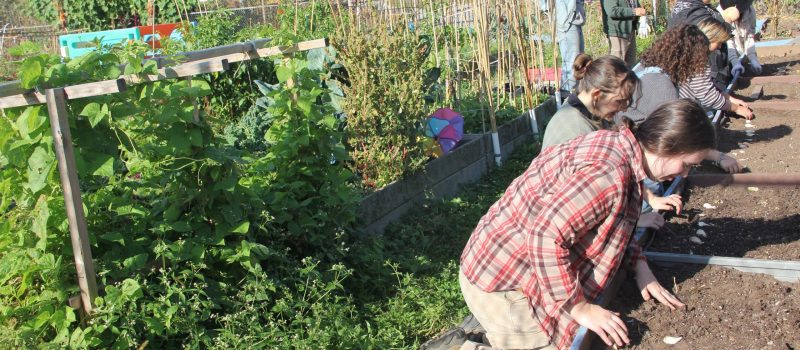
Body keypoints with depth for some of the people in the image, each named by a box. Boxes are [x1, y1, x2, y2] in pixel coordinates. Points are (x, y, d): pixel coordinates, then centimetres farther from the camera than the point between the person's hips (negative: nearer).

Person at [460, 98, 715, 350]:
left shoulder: (617, 146, 4)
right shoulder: (608, 171, -27)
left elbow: (610, 223, 18)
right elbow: (546, 237, -32)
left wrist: (640, 266, 6)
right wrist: (579, 308, -23)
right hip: (501, 281, -10)